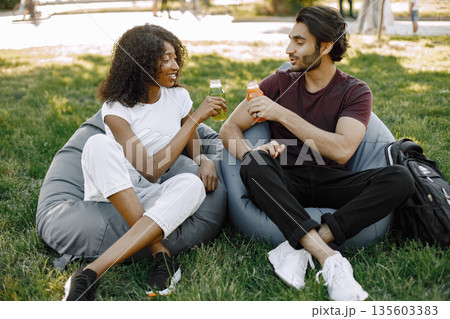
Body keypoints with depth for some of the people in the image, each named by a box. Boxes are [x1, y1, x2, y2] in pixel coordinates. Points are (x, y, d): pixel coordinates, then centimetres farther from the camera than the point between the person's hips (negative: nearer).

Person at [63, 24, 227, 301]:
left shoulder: (179, 97, 4)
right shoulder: (116, 108, -10)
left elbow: (194, 150, 14)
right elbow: (150, 171, -20)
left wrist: (205, 161, -12)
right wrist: (196, 118, -21)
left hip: (148, 200, 3)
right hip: (109, 196, -3)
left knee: (192, 184, -31)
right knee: (99, 143, -32)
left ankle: (91, 273, -38)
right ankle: (160, 253, -33)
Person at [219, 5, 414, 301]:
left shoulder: (355, 91, -1)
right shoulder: (279, 82, 5)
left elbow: (342, 151, -18)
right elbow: (229, 128, 2)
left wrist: (282, 114, -22)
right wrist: (252, 154, -21)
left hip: (330, 183, 0)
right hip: (285, 183, 1)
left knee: (400, 179, -25)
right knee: (256, 165, -33)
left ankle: (299, 247, -33)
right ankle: (329, 258, -39)